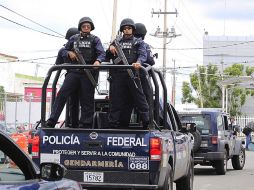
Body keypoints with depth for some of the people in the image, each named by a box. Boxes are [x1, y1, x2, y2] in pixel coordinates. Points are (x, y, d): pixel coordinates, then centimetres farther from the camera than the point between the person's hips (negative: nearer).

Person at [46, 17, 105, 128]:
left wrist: (98, 61, -27)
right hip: (74, 71, 2)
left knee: (87, 99, 1)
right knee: (62, 94, -10)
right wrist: (69, 53, 0)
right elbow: (64, 51, 23)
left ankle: (85, 125, 7)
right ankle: (51, 122, -12)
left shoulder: (95, 39, 8)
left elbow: (102, 53, -5)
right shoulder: (73, 39, 15)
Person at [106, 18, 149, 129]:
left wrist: (138, 62, -25)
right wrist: (110, 50, -1)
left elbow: (143, 55, -1)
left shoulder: (138, 42, 17)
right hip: (118, 74, 2)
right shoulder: (116, 42, 25)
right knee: (116, 99, 2)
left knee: (139, 97, -8)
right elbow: (107, 57, 22)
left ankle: (147, 122, -9)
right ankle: (113, 123, 5)